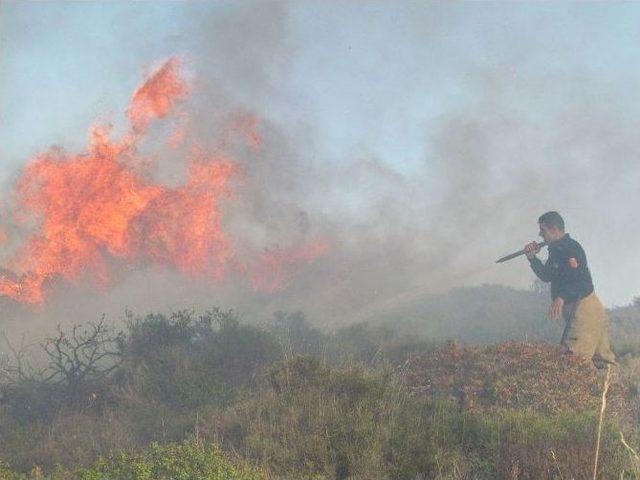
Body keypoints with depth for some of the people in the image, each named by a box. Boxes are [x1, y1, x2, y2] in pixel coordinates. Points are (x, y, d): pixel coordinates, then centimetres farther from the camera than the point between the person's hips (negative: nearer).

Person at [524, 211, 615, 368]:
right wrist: (532, 257, 11)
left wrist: (561, 298, -39)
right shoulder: (557, 250, 19)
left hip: (584, 306, -11)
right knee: (602, 359, 7)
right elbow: (546, 276, 25)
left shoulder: (571, 248, -14)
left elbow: (581, 280, -25)